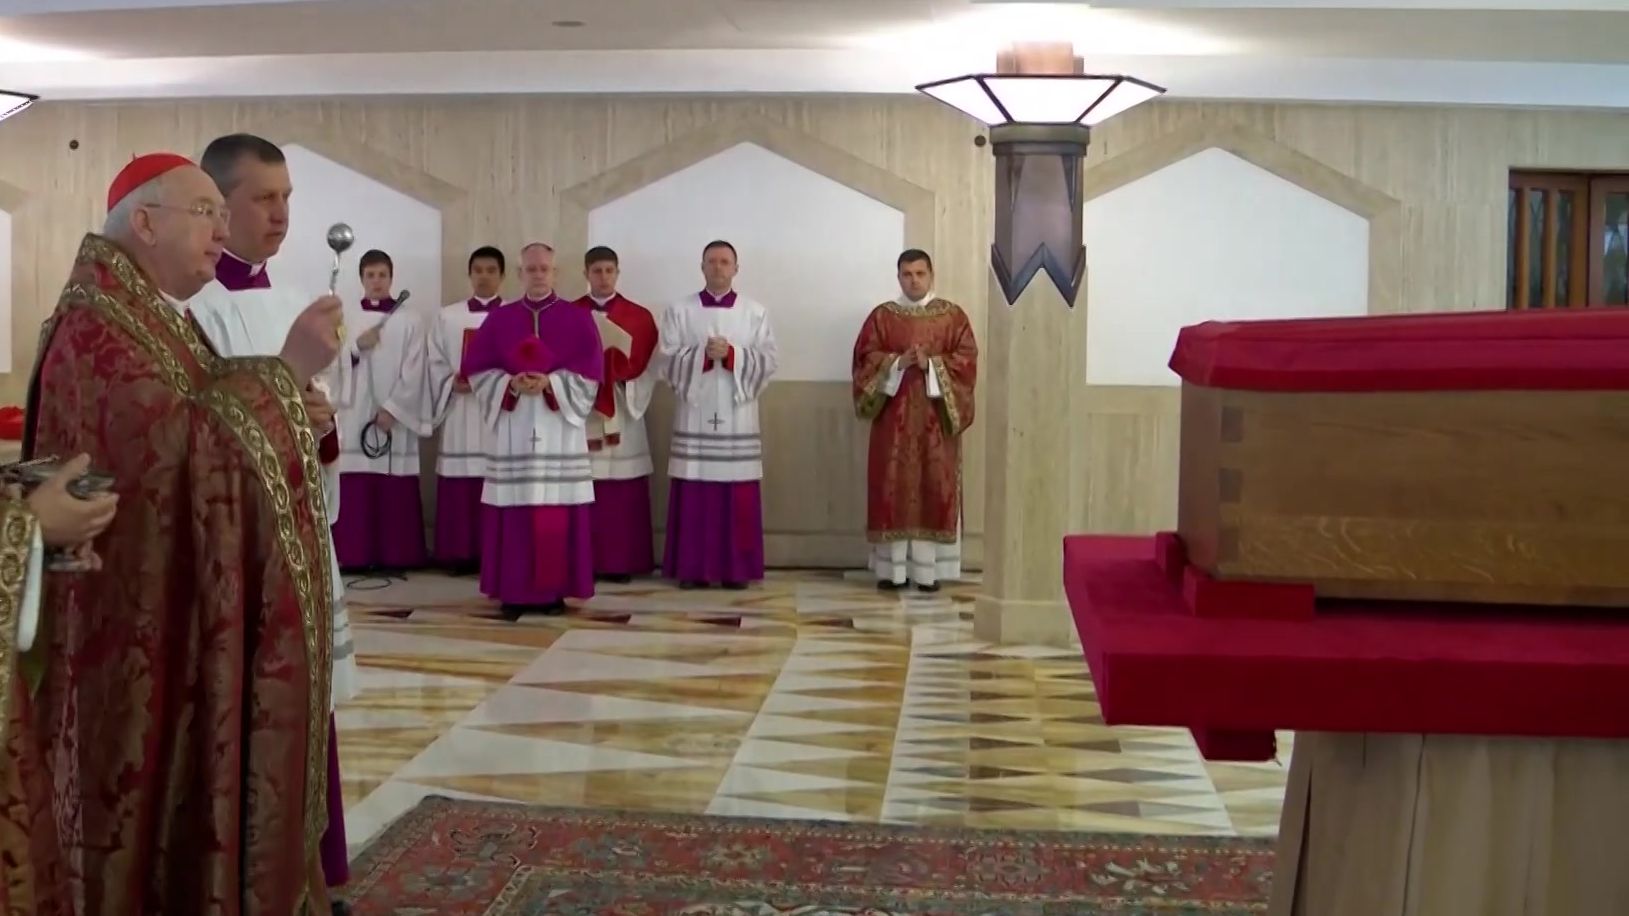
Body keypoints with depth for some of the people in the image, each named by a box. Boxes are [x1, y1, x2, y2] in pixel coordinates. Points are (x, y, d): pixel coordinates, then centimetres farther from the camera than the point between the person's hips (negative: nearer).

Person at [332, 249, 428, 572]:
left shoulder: (410, 322, 3)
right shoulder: (345, 318, 8)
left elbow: (413, 373, -3)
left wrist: (391, 408, -11)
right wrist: (357, 347, -14)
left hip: (396, 417, -1)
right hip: (354, 416, 1)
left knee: (396, 491, -2)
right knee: (355, 490, -2)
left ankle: (396, 556, 2)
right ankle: (355, 556, 2)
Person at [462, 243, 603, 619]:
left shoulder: (578, 319, 5)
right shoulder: (499, 319, 9)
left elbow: (590, 372, -2)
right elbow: (476, 369, 5)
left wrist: (551, 383, -16)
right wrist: (510, 384, -12)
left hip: (560, 429, -1)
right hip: (514, 429, 1)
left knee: (558, 512, -2)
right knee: (514, 511, -1)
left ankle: (555, 590, 6)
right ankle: (513, 591, 5)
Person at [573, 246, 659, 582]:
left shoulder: (639, 316, 6)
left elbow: (645, 367, 1)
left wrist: (616, 376, -15)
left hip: (622, 417, 0)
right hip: (580, 413, 0)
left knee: (623, 494, 0)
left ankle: (621, 562, 7)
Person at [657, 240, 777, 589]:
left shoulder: (755, 313, 6)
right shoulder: (679, 310, 5)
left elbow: (768, 361, -1)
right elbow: (669, 360, -2)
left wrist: (731, 354, -15)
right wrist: (703, 354, -16)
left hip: (738, 416, 0)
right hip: (695, 414, 0)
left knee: (738, 497, 0)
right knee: (693, 495, 0)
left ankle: (737, 568, 8)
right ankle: (692, 568, 8)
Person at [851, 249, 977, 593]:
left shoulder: (953, 315, 6)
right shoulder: (882, 315, 8)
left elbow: (967, 359, -1)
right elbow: (865, 357, 0)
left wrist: (931, 365, -16)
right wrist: (898, 362, -16)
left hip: (936, 414, 0)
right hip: (894, 415, 0)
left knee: (935, 488, -2)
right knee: (893, 488, -2)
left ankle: (928, 569, 2)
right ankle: (892, 568, 2)